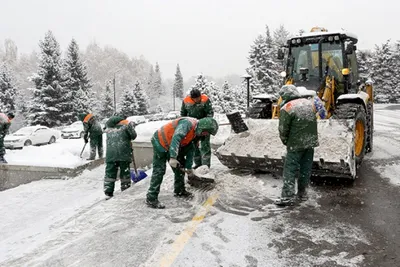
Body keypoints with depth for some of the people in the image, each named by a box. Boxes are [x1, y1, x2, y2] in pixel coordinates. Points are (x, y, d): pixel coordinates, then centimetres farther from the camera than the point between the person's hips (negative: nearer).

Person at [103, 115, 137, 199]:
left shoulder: (108, 125, 15)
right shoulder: (126, 124, 1)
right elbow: (133, 136, 1)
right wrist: (131, 126, 20)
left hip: (110, 154, 3)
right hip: (123, 153, -3)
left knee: (110, 173, 9)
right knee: (125, 173, 8)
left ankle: (108, 193, 9)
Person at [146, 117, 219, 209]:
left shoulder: (195, 133, 4)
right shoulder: (188, 123, -26)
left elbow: (190, 150, 11)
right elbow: (176, 138, -39)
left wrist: (189, 167, 13)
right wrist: (173, 157, -44)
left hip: (173, 146, 10)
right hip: (160, 142, -10)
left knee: (180, 166, 13)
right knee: (159, 170, -12)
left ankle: (179, 191, 28)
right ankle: (151, 199, -7)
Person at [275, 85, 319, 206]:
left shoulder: (286, 108, -12)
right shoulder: (309, 103, 8)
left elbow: (283, 130, -9)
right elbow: (313, 122, 12)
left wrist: (286, 142, 7)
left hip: (296, 144, -6)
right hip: (311, 142, 7)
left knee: (290, 170, 1)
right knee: (306, 169, 15)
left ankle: (288, 196, 0)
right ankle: (302, 193, 25)